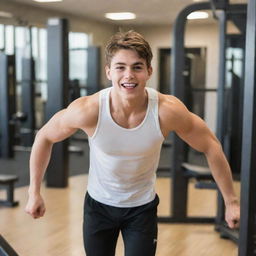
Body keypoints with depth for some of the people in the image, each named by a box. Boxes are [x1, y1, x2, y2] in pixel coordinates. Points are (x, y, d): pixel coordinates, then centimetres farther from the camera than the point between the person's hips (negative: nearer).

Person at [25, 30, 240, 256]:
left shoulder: (168, 111, -27)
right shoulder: (87, 110, -27)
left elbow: (210, 146, -12)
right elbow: (45, 138, -9)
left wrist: (231, 201, -9)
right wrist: (34, 192, -6)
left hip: (143, 208, 0)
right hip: (98, 205, 1)